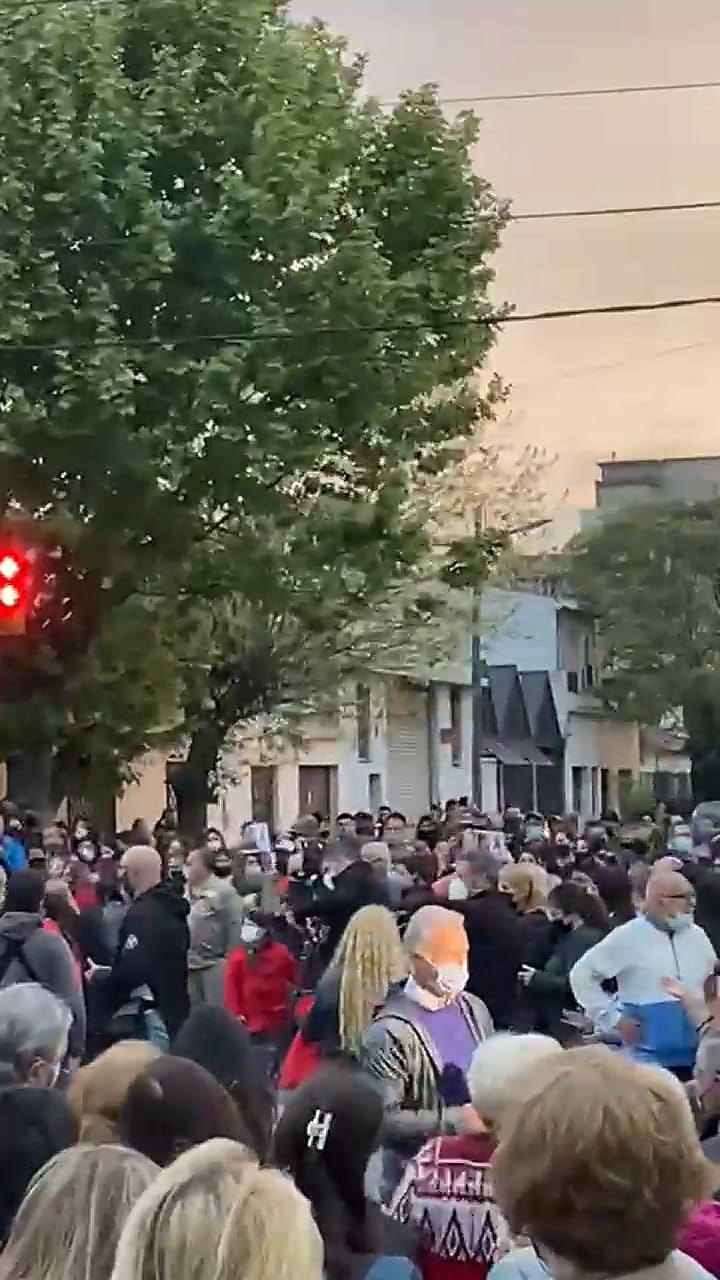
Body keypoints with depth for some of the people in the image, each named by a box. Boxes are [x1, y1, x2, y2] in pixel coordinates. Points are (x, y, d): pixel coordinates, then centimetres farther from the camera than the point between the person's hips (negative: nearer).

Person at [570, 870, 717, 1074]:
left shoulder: (697, 936, 8)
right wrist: (613, 1019, -8)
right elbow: (581, 974, -5)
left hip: (695, 1057, 5)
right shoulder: (628, 937, -8)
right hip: (648, 1058, -5)